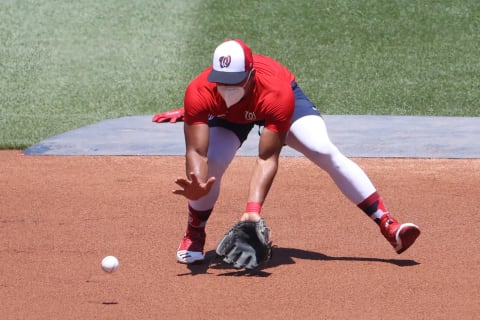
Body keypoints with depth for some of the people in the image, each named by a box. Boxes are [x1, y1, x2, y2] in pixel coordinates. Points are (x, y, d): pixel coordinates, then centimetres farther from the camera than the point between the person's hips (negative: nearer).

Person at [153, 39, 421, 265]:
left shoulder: (276, 93, -44)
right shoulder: (200, 93, -40)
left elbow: (268, 158, -44)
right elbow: (197, 151, -43)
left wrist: (253, 208, -58)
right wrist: (197, 185, -66)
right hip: (229, 115, 2)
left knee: (326, 152, -22)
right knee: (211, 165, -24)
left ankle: (389, 225, -20)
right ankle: (194, 237, 4)